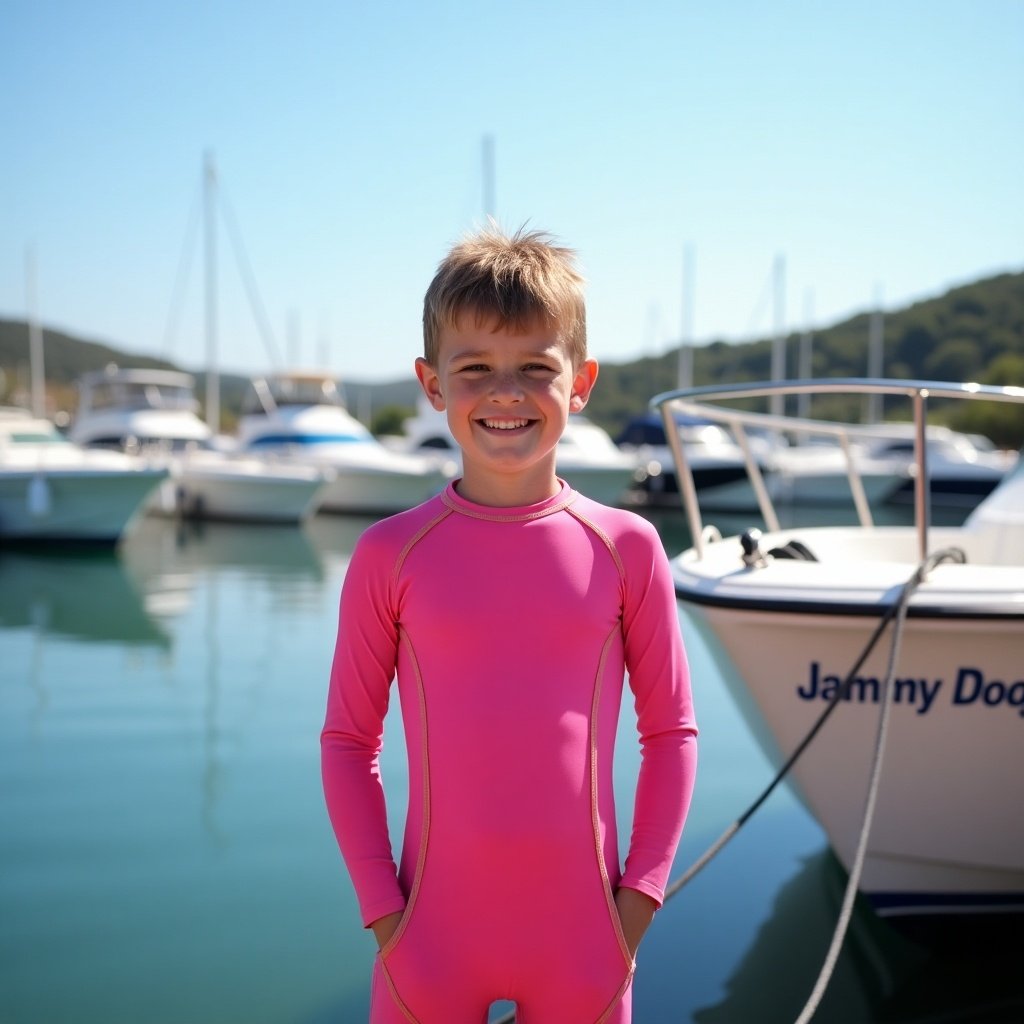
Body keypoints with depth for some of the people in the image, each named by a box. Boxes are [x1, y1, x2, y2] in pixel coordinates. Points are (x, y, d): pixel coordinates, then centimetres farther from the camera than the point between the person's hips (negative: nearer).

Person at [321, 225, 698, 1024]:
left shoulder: (625, 548, -4)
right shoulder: (390, 555, -5)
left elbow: (672, 728, 3)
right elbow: (348, 738, 1)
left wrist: (641, 892, -2)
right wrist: (380, 906, -3)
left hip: (580, 933, 1)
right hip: (434, 933, 0)